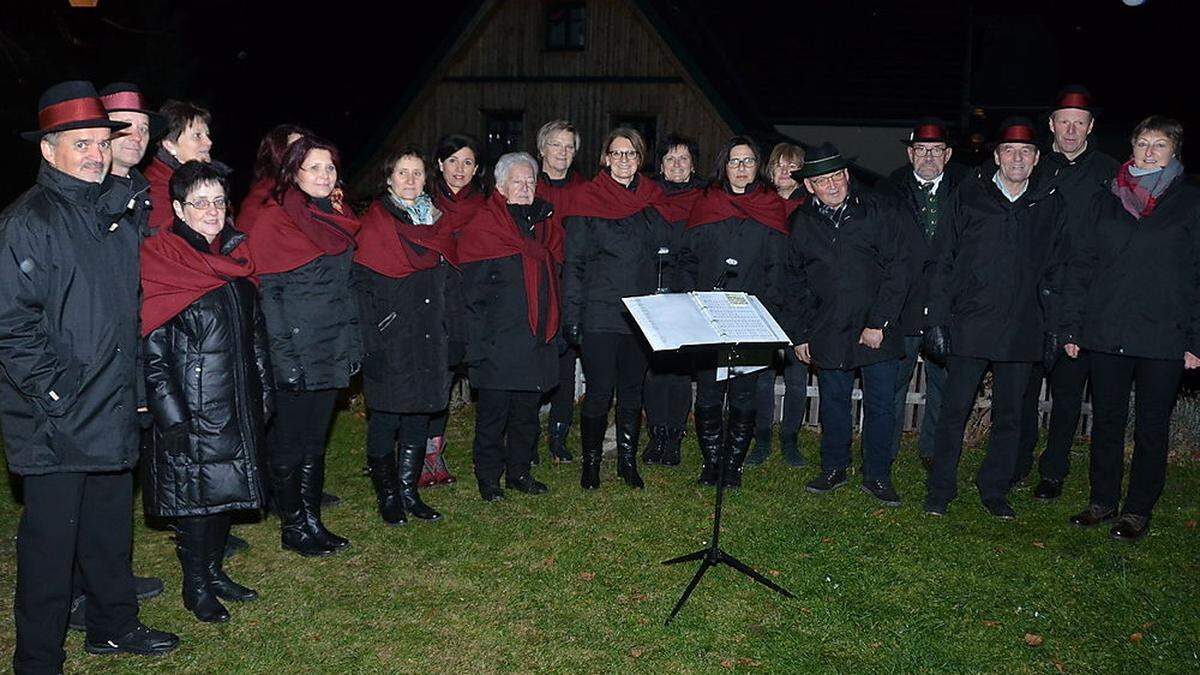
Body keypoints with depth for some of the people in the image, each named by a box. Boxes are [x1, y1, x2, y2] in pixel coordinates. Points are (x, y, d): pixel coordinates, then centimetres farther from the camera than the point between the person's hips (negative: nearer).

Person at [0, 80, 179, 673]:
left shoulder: (116, 213, 12)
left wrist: (135, 386, 16)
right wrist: (54, 392, -18)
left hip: (113, 412, 7)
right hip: (54, 423, -7)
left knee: (111, 527, 19)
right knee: (50, 538, 4)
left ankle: (114, 625, 35)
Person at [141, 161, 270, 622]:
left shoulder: (234, 257, 10)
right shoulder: (160, 264, -11)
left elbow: (255, 332, 16)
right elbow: (152, 350, -13)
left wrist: (265, 389, 13)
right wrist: (172, 415, -17)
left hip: (236, 402, 7)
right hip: (190, 406, -6)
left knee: (225, 487, 13)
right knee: (195, 490, 0)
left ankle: (214, 570, 28)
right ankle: (196, 586, 15)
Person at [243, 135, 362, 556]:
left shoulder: (338, 220, 13)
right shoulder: (274, 222, -9)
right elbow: (268, 293, -13)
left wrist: (355, 343, 14)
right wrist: (284, 355, -17)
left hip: (333, 352, 7)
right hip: (295, 354, -7)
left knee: (316, 438, 14)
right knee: (290, 441, 4)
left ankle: (311, 519, 24)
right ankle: (293, 526, 16)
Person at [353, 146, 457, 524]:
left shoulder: (436, 223, 15)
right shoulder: (375, 224, -4)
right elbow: (362, 287, -9)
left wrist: (452, 337, 12)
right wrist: (371, 344, -16)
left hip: (429, 343, 5)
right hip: (390, 345, -5)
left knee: (419, 418, 9)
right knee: (385, 420, 2)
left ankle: (410, 492, 20)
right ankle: (388, 497, 14)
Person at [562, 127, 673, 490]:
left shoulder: (653, 198, 9)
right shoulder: (587, 199, -2)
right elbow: (574, 262, -3)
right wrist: (571, 315, -8)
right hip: (599, 315, -4)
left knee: (633, 392, 11)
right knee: (599, 393, -1)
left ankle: (628, 461, 24)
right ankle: (590, 463, 15)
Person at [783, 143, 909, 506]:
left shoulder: (879, 210, -4)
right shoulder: (802, 222, 5)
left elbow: (897, 269, -5)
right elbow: (795, 282, 11)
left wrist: (879, 323, -11)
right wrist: (798, 335, 7)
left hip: (877, 330, -2)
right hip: (827, 333, 2)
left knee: (880, 404, 5)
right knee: (833, 402, 11)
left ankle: (877, 476, 18)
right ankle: (834, 469, 27)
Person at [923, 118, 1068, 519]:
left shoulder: (1050, 204, 8)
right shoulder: (970, 195, 2)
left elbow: (1054, 270, 11)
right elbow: (945, 262, 1)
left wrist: (1053, 328, 4)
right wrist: (936, 320, -5)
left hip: (1022, 332, 2)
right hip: (969, 327, -2)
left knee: (1009, 418, 10)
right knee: (954, 411, 2)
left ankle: (995, 491, 24)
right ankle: (940, 492, 15)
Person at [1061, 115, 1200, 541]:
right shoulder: (1108, 201, 11)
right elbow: (1081, 264, 9)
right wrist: (1072, 326, 3)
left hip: (1164, 341, -2)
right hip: (1105, 335, 3)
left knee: (1152, 427, 6)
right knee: (1106, 421, 10)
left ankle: (1138, 510, 18)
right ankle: (1103, 501, 23)